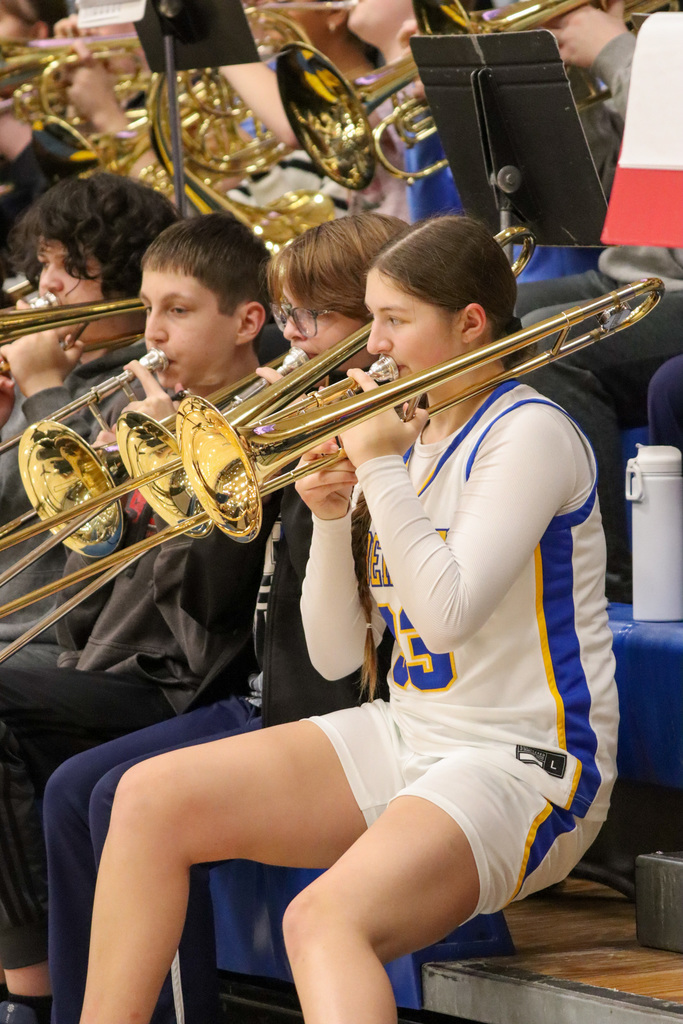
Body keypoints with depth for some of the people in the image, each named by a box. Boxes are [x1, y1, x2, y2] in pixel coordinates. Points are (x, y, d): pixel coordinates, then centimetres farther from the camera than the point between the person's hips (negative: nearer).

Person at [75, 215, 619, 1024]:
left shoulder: (528, 434, -10)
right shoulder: (407, 435, 12)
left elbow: (449, 611, -25)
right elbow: (335, 655, 11)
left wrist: (379, 465, -17)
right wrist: (332, 520, -4)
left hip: (522, 765, -8)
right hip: (407, 737, 9)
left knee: (325, 919, -35)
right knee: (151, 798, -5)